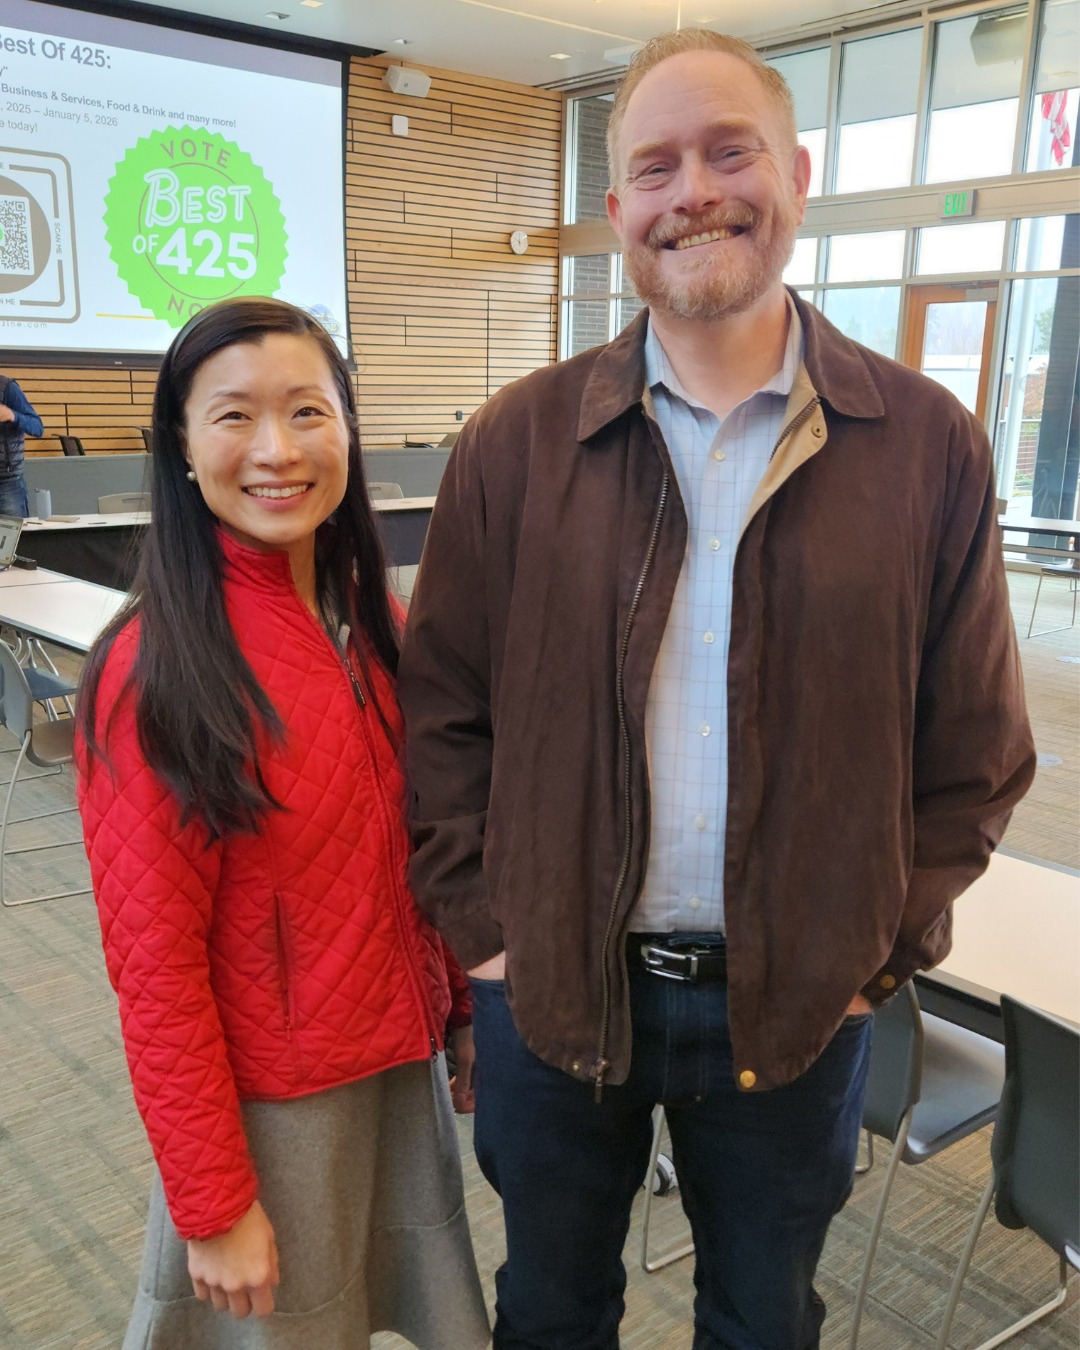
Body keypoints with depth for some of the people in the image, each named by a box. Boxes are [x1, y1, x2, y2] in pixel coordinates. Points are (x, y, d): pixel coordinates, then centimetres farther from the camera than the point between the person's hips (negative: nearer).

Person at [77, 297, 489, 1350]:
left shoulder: (378, 629, -2)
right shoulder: (156, 671, -21)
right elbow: (155, 965, -17)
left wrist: (464, 1011, 9)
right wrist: (214, 1201, -13)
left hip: (405, 1066, 6)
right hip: (268, 1104, -6)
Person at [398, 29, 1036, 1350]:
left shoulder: (925, 444, -6)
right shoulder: (517, 442, -6)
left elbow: (972, 749, -1)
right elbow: (442, 711, -1)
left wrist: (877, 953, -4)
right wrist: (482, 928, -4)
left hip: (797, 1006, 0)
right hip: (550, 987, 1)